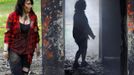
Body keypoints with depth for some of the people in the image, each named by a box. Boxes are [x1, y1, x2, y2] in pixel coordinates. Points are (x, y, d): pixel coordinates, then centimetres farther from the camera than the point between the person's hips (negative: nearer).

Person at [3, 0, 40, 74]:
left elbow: (35, 33, 8)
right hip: (14, 50, -2)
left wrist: (37, 47, 11)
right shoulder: (12, 16, -9)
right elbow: (8, 33, -6)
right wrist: (5, 50, -7)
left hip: (28, 50, 3)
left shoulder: (33, 16, -1)